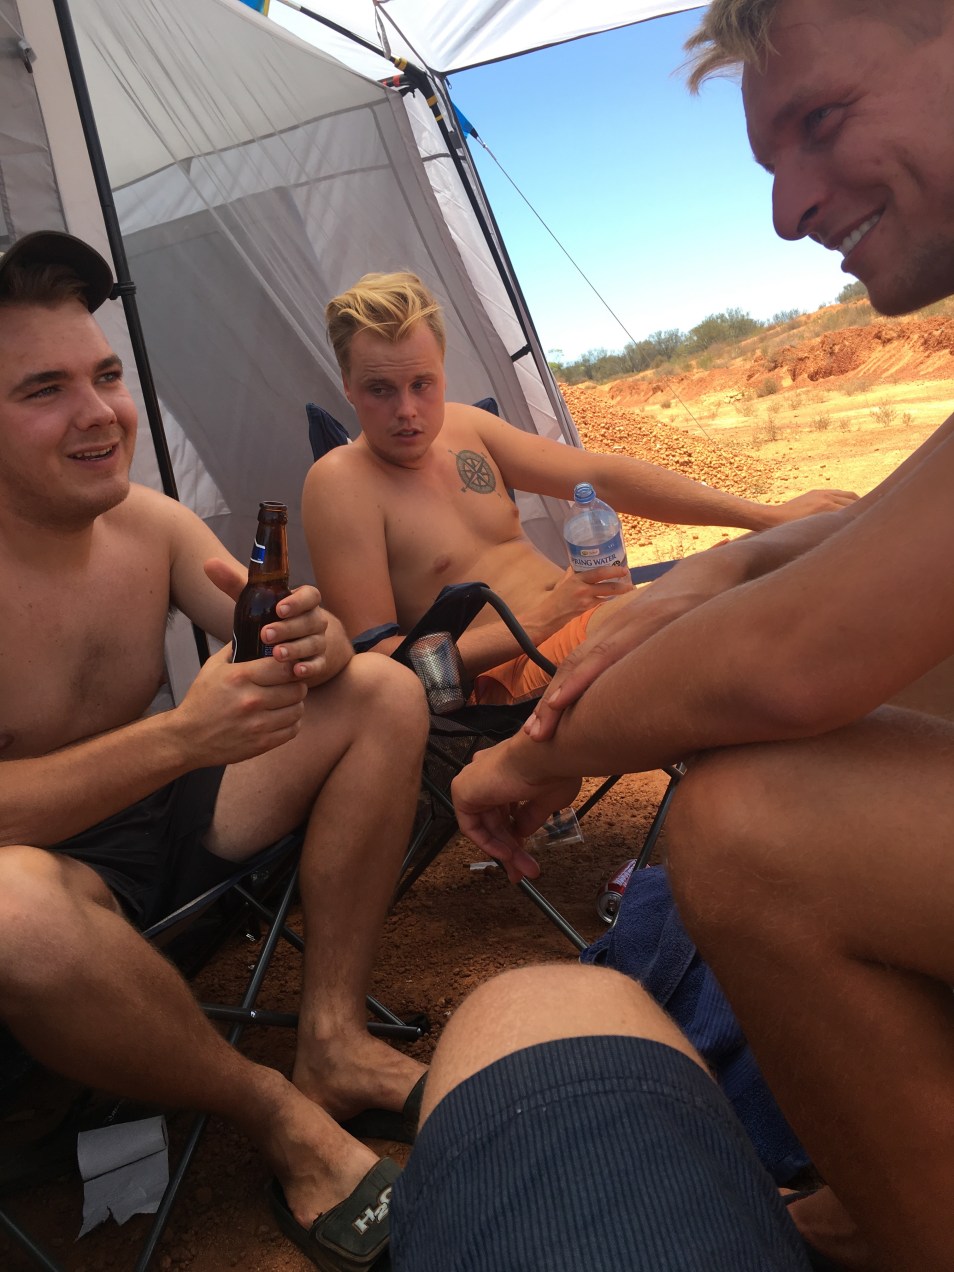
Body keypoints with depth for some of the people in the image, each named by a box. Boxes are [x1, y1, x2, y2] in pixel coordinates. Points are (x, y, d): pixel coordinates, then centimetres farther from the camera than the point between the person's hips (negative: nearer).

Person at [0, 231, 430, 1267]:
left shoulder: (152, 523, -4)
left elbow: (284, 658, -2)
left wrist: (316, 643, -27)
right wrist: (179, 735, -40)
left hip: (168, 811, 6)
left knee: (383, 694, -8)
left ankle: (332, 1044, -5)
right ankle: (281, 1118, -12)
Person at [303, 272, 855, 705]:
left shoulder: (464, 427, 10)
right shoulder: (342, 481, -10)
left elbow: (602, 476, 5)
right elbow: (374, 658, -15)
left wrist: (769, 516, 0)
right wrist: (536, 624, -21)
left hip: (584, 620, 8)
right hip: (510, 675, -7)